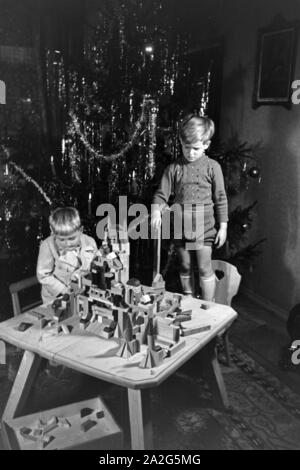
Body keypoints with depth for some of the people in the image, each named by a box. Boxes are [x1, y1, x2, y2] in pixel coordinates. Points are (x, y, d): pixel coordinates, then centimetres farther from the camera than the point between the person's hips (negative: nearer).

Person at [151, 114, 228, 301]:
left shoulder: (212, 167, -3)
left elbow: (221, 199, -1)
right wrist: (156, 211, -20)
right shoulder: (174, 168, 1)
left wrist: (223, 227, -2)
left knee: (205, 267, 1)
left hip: (204, 224, -3)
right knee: (185, 266, 14)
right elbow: (162, 194, 0)